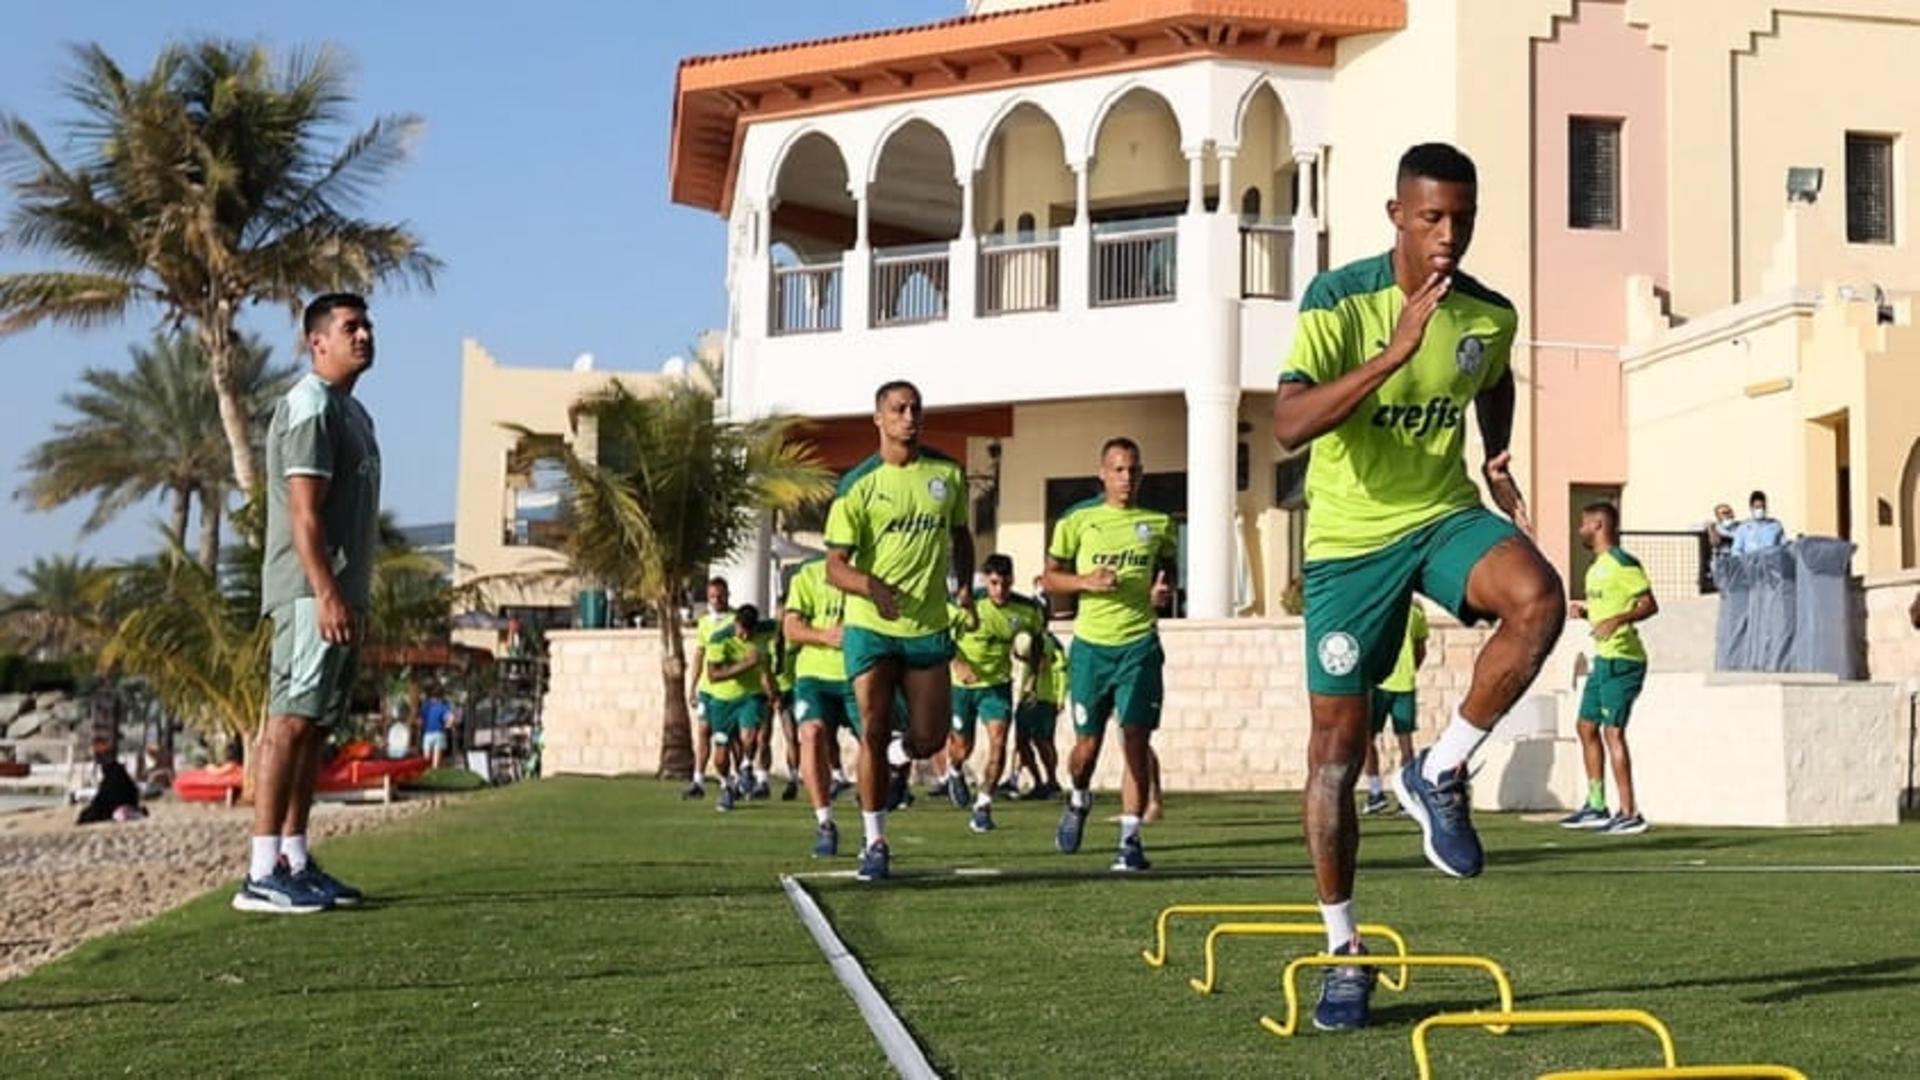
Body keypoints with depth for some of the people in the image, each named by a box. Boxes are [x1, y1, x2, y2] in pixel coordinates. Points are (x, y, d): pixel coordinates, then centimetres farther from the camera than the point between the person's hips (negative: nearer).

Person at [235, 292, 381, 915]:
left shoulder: (352, 412, 21)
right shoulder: (310, 406, -10)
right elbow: (304, 512, -18)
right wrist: (327, 594, -24)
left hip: (341, 594, 10)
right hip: (312, 593, -10)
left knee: (315, 727, 10)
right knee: (290, 722, -12)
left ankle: (295, 861, 15)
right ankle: (263, 875, -14)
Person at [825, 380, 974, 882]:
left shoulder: (948, 473, 6)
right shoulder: (858, 484, -6)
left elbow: (960, 534, 22)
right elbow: (835, 566, -8)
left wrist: (965, 585, 6)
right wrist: (872, 586, -28)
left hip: (929, 628, 3)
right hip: (870, 627, -3)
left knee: (927, 740, 1)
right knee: (874, 733, -5)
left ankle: (893, 758, 38)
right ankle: (875, 844, 8)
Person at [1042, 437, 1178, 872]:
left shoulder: (1159, 524, 8)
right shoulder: (1077, 521, 3)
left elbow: (1168, 570, 21)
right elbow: (1051, 578, 7)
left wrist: (1165, 591, -2)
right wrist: (1087, 581, -12)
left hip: (1140, 644, 0)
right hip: (1091, 644, 0)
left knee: (1136, 739, -8)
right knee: (1088, 742, 6)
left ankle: (1131, 838, -3)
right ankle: (1078, 799, 38)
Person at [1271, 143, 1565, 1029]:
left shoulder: (1491, 316, -3)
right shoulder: (1338, 300, -16)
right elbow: (1287, 425, -29)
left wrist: (1499, 461, 5)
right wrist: (1392, 353, -37)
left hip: (1443, 515, 3)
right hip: (1348, 539, -3)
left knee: (1539, 600, -31)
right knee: (1336, 747, 1)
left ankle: (1439, 773, -10)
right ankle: (1344, 953, 16)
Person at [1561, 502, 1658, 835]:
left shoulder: (1622, 563, -12)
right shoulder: (1598, 567, 17)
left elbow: (1650, 605, -17)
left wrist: (1618, 619, -31)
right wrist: (1585, 612, 11)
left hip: (1622, 659, -10)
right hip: (1604, 658, 10)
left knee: (1612, 731, -10)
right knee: (1586, 727, 13)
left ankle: (1630, 814, -7)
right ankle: (1596, 806, 19)